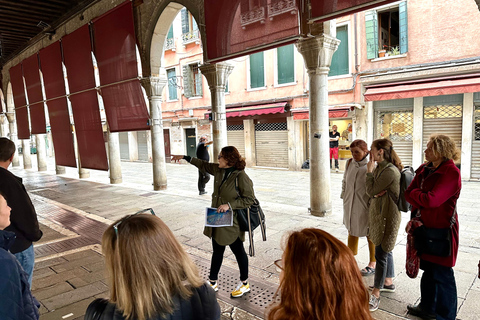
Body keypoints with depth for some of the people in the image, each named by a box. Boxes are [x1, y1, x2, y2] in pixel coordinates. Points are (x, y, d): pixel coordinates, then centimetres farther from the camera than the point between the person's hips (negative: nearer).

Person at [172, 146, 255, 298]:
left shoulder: (241, 176, -20)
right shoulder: (218, 170, 2)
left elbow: (249, 199, -19)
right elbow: (203, 165, 20)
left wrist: (229, 205, -25)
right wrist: (185, 157, 24)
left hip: (232, 223, -7)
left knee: (238, 252, 11)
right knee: (217, 252, 20)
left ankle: (245, 284, 32)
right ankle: (213, 282, 36)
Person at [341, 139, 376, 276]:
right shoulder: (349, 163, 1)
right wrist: (344, 196, 11)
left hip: (365, 206, -6)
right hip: (350, 204, 6)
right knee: (352, 231, 20)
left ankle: (372, 264, 28)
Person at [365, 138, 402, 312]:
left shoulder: (390, 171, -22)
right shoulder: (380, 168, 9)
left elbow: (371, 191, -18)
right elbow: (372, 191, 12)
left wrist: (369, 171, -12)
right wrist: (376, 193, -7)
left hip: (387, 216, -10)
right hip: (379, 214, 10)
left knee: (381, 253, -3)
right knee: (385, 250, 21)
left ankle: (375, 294, 7)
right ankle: (388, 282, 37)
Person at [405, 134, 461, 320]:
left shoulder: (451, 173, -17)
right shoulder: (425, 169, 8)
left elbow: (431, 200, -24)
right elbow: (409, 194, 3)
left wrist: (414, 193, -7)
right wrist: (420, 204, -15)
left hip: (441, 230, -7)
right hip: (424, 227, 8)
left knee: (442, 275, 5)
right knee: (428, 270, 20)